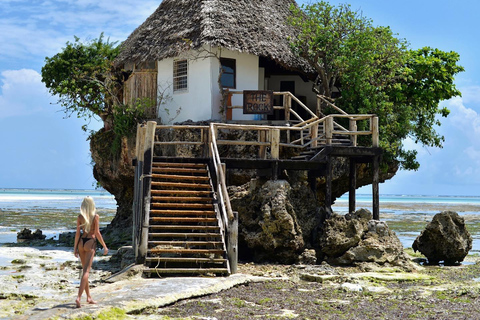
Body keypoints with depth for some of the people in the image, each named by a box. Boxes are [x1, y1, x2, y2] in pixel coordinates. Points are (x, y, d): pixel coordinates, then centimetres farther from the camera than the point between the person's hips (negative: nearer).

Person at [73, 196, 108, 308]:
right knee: (86, 271, -7)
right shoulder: (95, 216, -7)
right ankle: (79, 297, -19)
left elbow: (77, 233, 1)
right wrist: (104, 246, -3)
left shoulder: (80, 217, 2)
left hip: (81, 242, 4)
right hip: (90, 242, -4)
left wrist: (75, 248, 6)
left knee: (85, 270, 15)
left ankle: (89, 297, 21)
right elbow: (97, 233, -10)